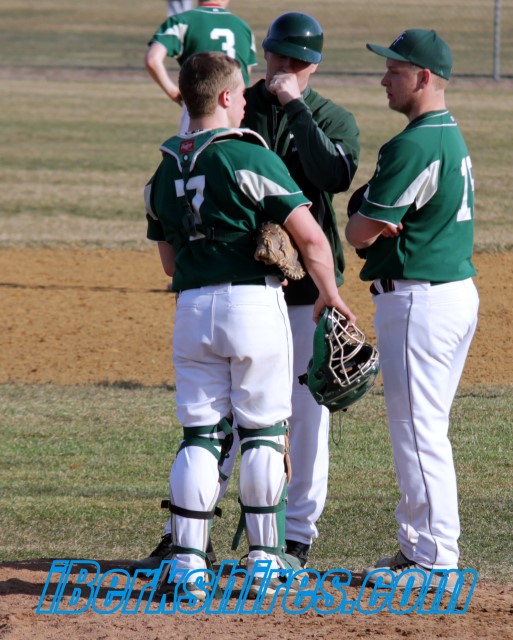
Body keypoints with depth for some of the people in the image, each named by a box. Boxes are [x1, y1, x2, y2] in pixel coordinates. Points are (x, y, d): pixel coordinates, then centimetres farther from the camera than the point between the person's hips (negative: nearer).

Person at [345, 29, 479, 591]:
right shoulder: (452, 137, 15)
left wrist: (365, 218, 6)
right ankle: (417, 546, 22)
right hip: (458, 288, 10)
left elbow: (360, 231, -14)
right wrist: (382, 221, 0)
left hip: (419, 299, -10)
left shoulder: (414, 147, -18)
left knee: (418, 431, -5)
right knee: (423, 430, 16)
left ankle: (435, 560, -3)